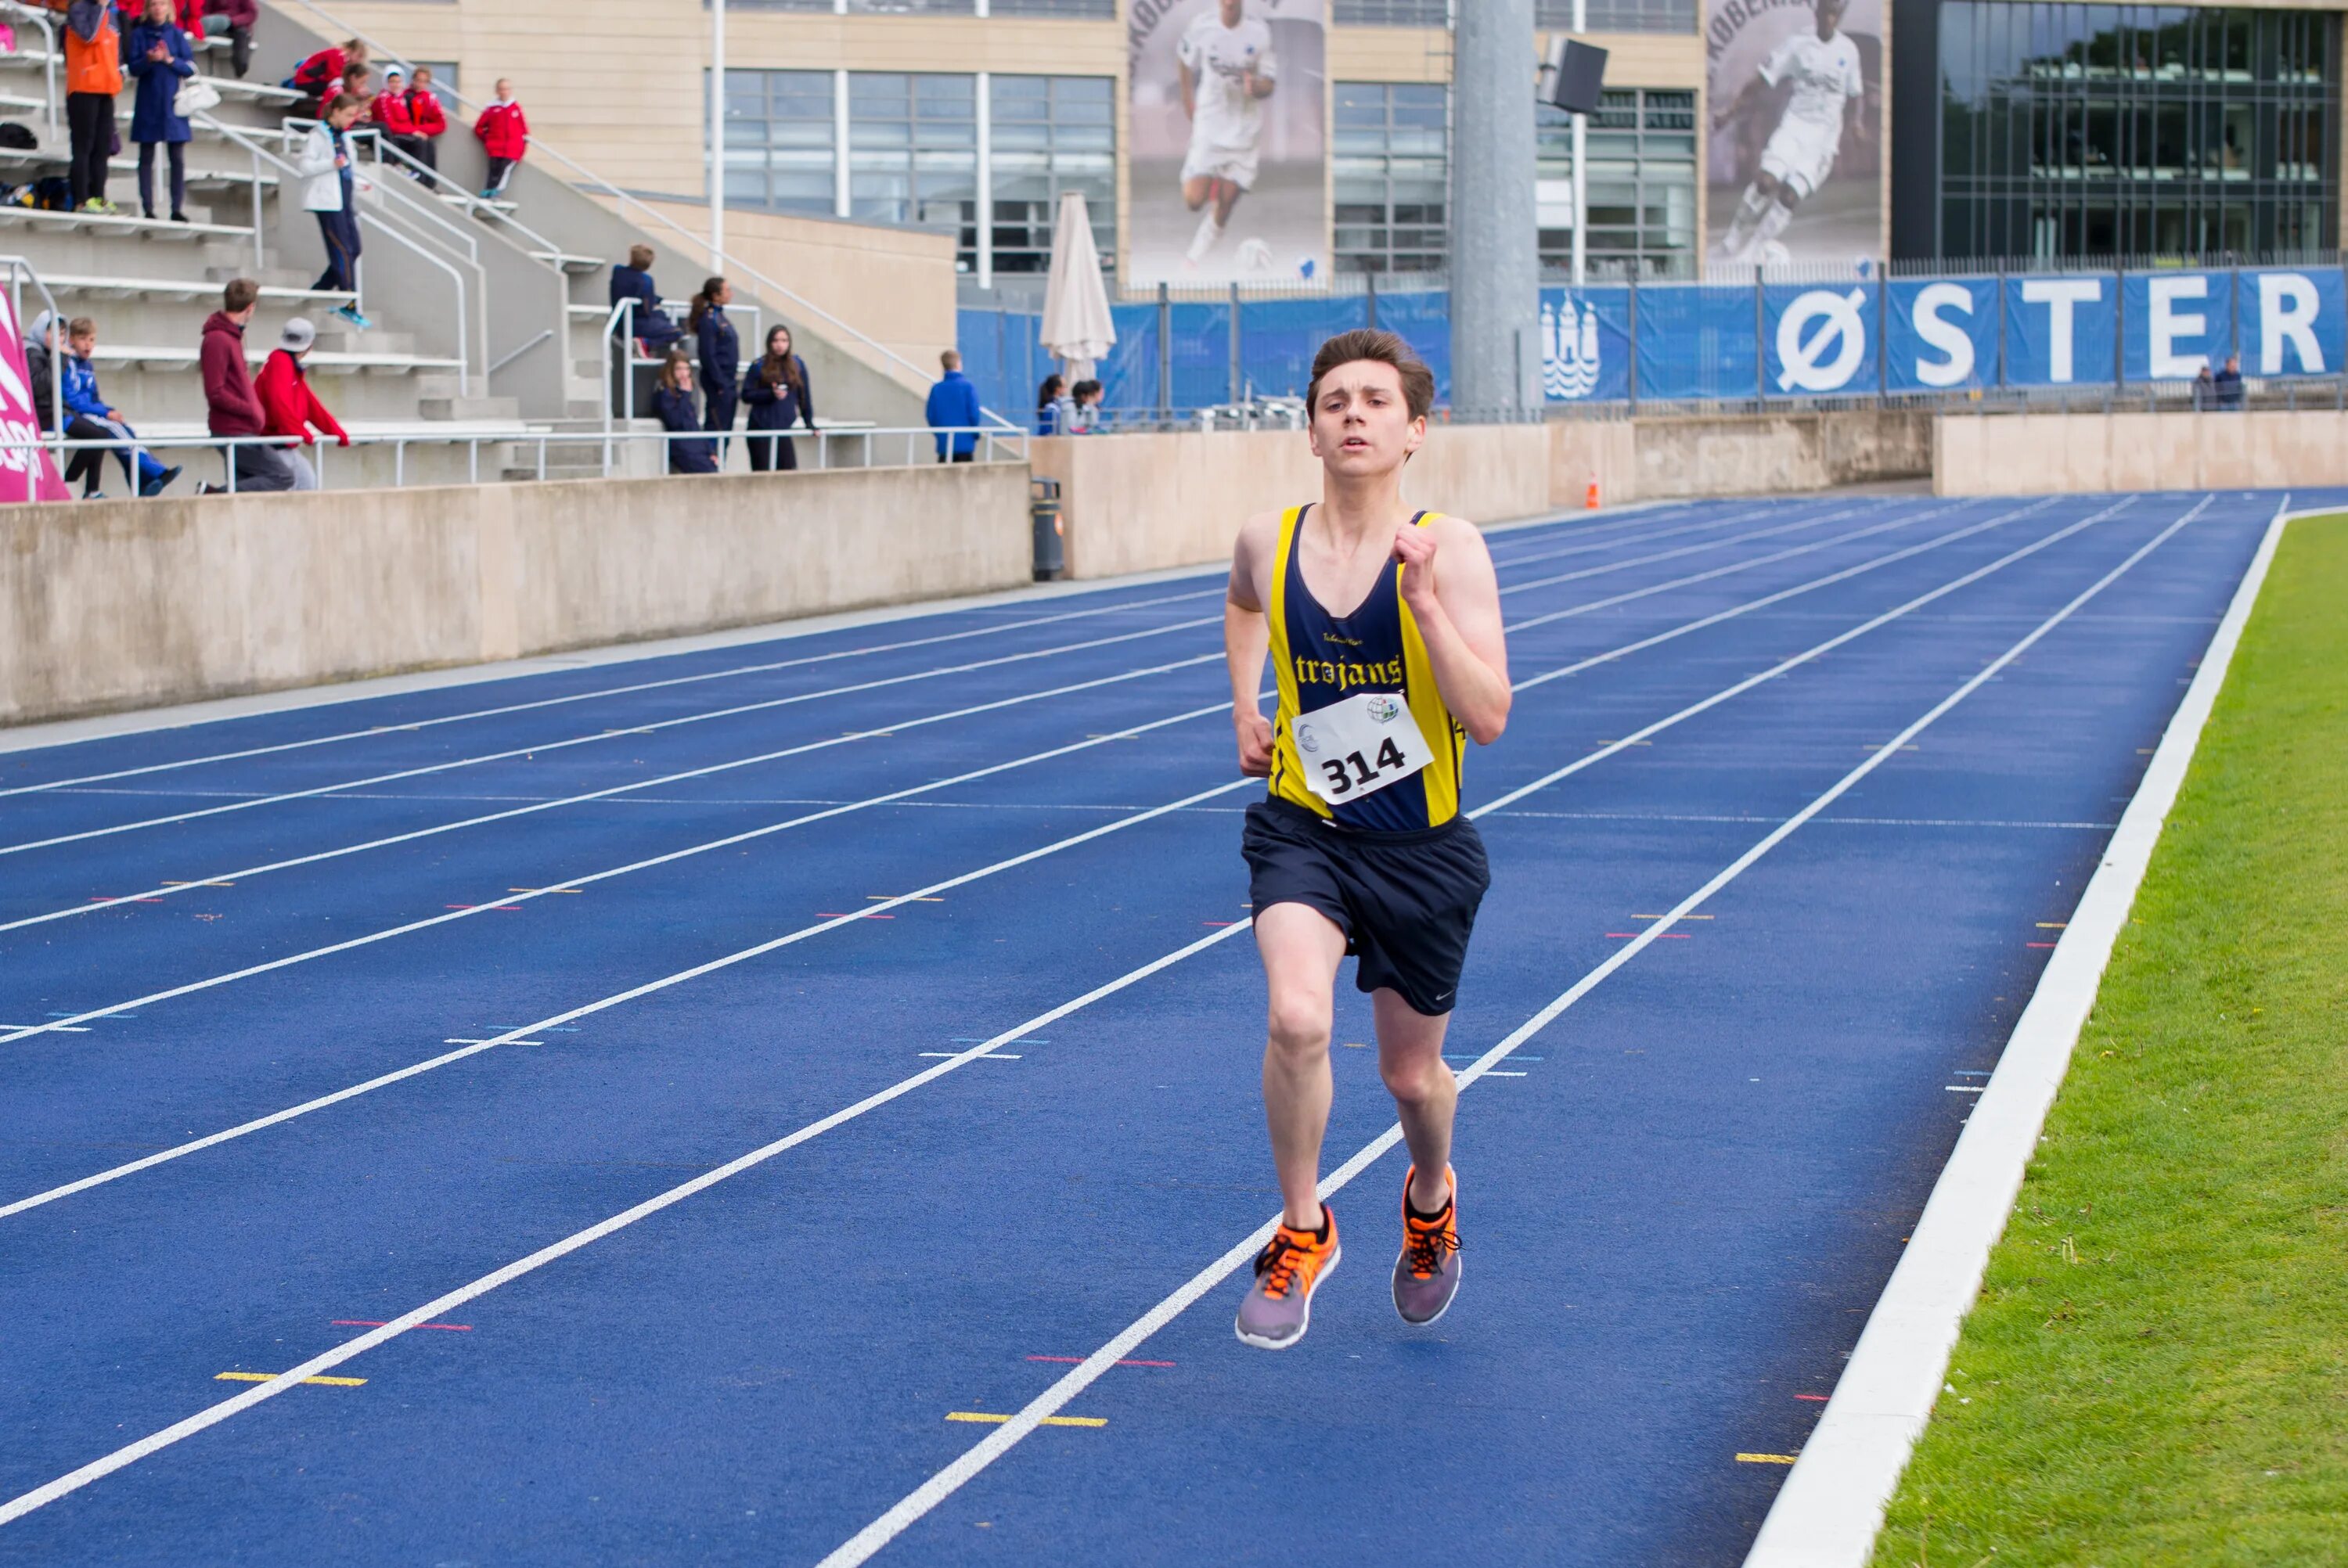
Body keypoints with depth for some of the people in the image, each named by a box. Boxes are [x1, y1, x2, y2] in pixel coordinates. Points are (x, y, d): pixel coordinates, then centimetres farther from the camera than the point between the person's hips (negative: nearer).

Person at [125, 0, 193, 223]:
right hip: (148, 106, -1)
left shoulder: (176, 34, 6)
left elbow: (190, 68, 3)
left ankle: (178, 209, -1)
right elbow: (133, 68, -3)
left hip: (172, 105, 1)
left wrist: (170, 60, -14)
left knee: (178, 159, -3)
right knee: (146, 158, 1)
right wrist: (148, 60, -23)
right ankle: (148, 209, 2)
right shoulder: (139, 34, 3)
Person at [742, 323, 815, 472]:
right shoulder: (759, 366, -2)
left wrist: (809, 423, 8)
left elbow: (804, 396, 12)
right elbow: (746, 395, -4)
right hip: (760, 429, -3)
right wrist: (770, 394, -17)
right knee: (761, 472, -3)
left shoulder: (797, 365, 7)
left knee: (788, 470, -6)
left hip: (784, 430, 3)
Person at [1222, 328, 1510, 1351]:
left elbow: (1489, 719, -23)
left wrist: (1424, 599, -32)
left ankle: (1430, 1202, 49)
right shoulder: (1268, 543, -6)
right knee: (1297, 1018, -25)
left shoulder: (1448, 548, -15)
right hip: (1302, 831, 1)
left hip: (1423, 848, -1)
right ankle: (1301, 1230, -1)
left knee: (1411, 1073, 13)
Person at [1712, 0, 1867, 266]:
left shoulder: (1848, 51, 9)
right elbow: (1761, 83, 0)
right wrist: (1729, 112, -7)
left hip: (1824, 137, 2)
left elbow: (1855, 95, 20)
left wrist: (1856, 122, 1)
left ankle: (1751, 254, -5)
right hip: (1792, 126, -2)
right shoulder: (1795, 44, 1)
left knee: (1791, 195, -15)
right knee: (1766, 179, -25)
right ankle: (1731, 246, -13)